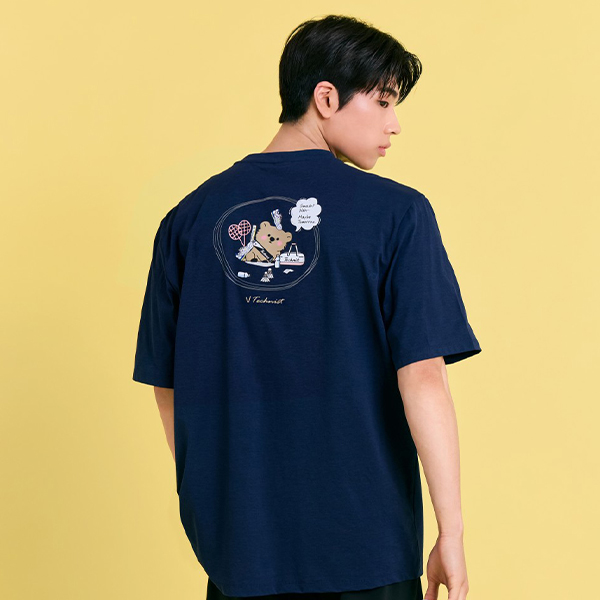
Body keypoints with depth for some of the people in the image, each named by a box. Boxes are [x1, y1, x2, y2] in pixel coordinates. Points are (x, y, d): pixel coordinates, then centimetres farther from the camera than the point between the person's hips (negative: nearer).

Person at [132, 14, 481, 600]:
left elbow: (166, 384, 7)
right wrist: (450, 531, -10)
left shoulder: (189, 217, 1)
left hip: (237, 543, 4)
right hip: (367, 547, -3)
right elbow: (422, 377, -16)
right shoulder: (396, 212, -9)